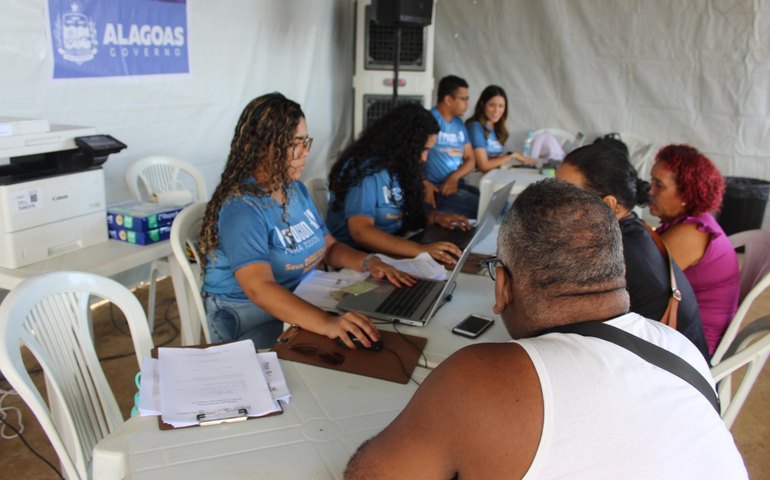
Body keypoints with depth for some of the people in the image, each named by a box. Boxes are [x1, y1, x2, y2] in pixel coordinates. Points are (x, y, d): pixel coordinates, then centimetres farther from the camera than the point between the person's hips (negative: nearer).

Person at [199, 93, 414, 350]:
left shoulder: (297, 190, 7)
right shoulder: (241, 208, -20)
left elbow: (330, 246, 15)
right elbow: (259, 288, -33)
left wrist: (368, 262, -6)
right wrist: (326, 323, -47)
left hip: (303, 304, 8)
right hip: (249, 322, -8)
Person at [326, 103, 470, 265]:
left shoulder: (398, 165, 6)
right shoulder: (365, 170, -18)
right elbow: (360, 232, -29)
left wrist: (435, 217, -1)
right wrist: (421, 250, -36)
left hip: (392, 250, 8)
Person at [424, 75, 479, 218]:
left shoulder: (459, 124, 16)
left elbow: (470, 160, 13)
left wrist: (454, 177, -8)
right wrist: (424, 184, -27)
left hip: (457, 184, 8)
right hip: (437, 189, -8)